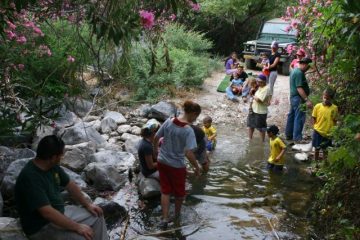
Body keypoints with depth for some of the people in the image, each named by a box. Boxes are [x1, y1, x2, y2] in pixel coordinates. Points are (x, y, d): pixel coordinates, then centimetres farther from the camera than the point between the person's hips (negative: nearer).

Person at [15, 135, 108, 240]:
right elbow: (47, 212, -34)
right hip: (41, 227, -9)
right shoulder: (30, 178, -30)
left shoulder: (53, 166, -3)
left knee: (96, 216, 10)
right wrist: (77, 227, -30)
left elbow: (70, 185, 12)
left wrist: (87, 204, 4)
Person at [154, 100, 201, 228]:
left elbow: (156, 138, 2)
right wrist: (196, 167, -12)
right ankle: (177, 214, 42)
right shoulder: (188, 130, -24)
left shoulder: (168, 121, -8)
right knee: (179, 192, 21)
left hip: (162, 161, 5)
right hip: (177, 165, -4)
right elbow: (189, 153, -27)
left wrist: (155, 148, 22)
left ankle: (165, 219, 19)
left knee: (165, 191, 18)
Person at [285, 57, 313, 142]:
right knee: (300, 117, -8)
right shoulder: (299, 73, -18)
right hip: (298, 98, -11)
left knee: (292, 115, 15)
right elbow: (299, 88, -25)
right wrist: (307, 100, -27)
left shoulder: (295, 70, 14)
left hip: (293, 96, 11)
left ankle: (289, 135, 24)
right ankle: (297, 138, -6)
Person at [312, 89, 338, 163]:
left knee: (325, 149, 15)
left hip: (328, 133, 0)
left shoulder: (334, 108, -9)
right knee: (317, 148, 14)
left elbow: (335, 120, 0)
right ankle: (316, 162, 31)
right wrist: (317, 126, -5)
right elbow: (314, 118, -1)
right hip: (318, 131, 0)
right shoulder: (317, 106, -11)